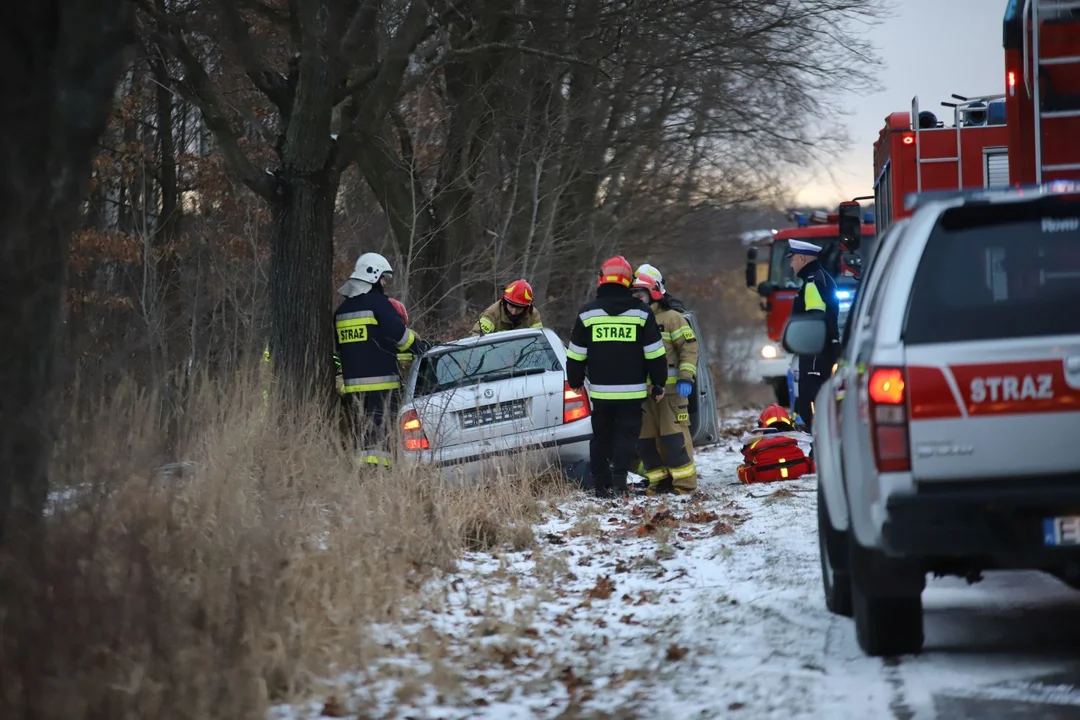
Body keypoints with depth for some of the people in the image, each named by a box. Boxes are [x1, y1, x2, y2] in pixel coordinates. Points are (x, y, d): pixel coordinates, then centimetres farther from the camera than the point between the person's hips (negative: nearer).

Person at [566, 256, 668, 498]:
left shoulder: (588, 312, 0)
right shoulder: (641, 312, -1)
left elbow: (576, 354, 5)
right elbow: (655, 353, 0)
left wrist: (575, 381, 18)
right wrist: (659, 384, 9)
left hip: (600, 390, 1)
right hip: (632, 390, -1)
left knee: (601, 436, 11)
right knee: (626, 435, 0)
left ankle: (602, 484, 9)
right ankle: (619, 481, -14)